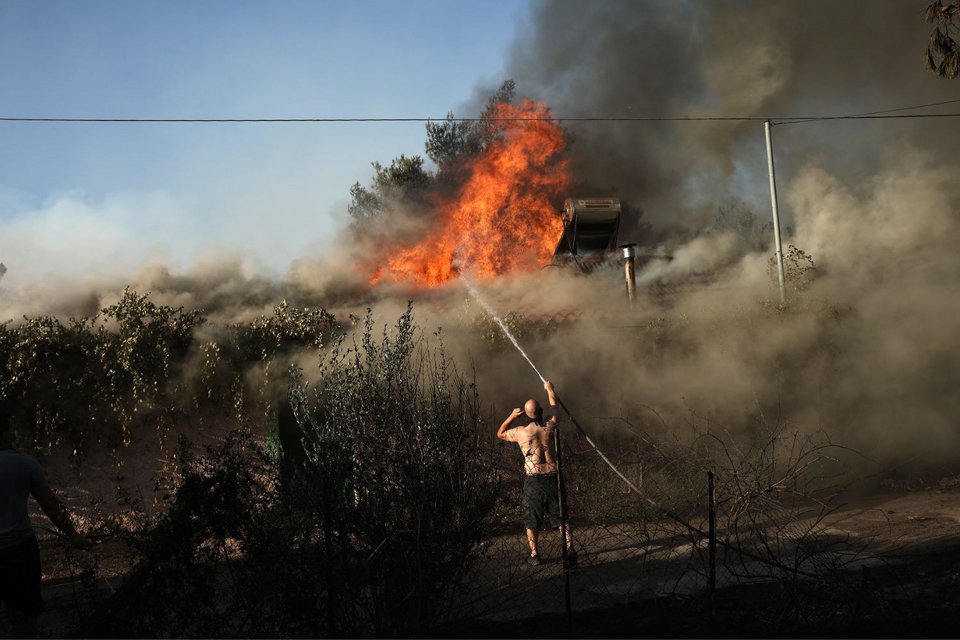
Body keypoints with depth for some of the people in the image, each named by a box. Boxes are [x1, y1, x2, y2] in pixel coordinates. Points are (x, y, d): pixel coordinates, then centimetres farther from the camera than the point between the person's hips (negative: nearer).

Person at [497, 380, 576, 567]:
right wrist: (549, 389, 36)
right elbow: (554, 406, 19)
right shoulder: (550, 426, -2)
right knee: (561, 517, 11)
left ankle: (535, 555, 16)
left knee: (532, 520, 12)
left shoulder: (521, 432, -8)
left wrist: (512, 416, 9)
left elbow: (500, 434, 12)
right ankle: (570, 550, 5)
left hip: (533, 480, -2)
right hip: (553, 476, 2)